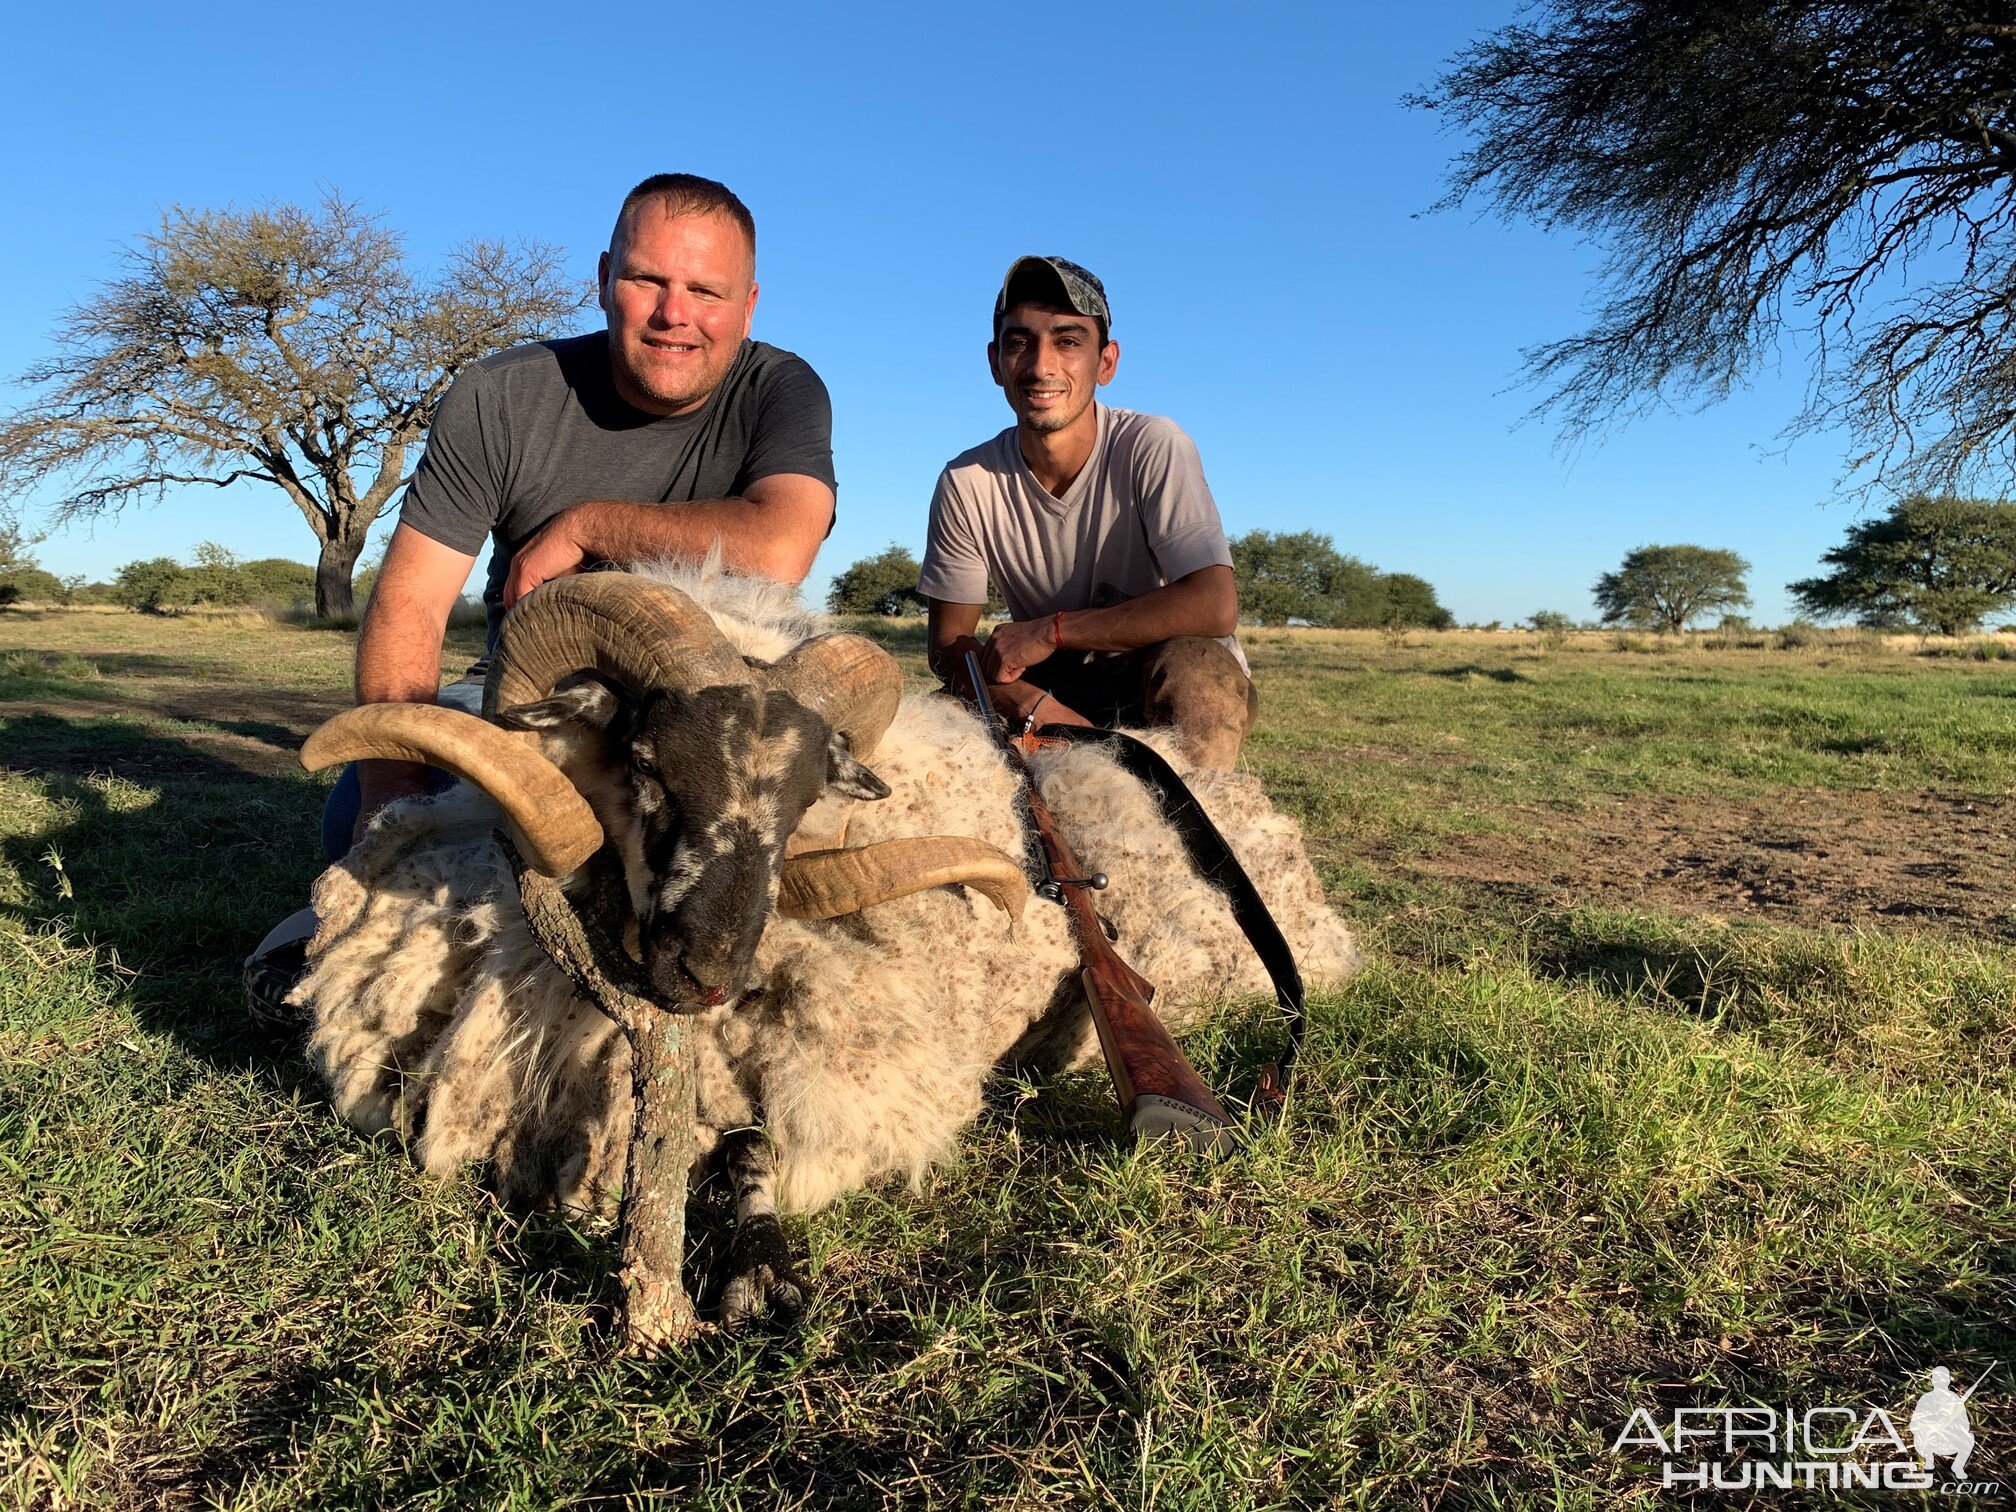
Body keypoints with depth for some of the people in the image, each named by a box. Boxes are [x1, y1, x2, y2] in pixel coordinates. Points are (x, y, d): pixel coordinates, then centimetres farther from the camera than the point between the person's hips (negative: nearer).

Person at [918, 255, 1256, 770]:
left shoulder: (1152, 447, -18)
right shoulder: (966, 484, -9)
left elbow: (1215, 607, -28)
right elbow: (949, 644, -6)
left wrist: (1049, 630, -25)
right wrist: (1030, 704, -27)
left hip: (1164, 687, -2)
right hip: (1054, 688, 3)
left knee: (1192, 666, -35)